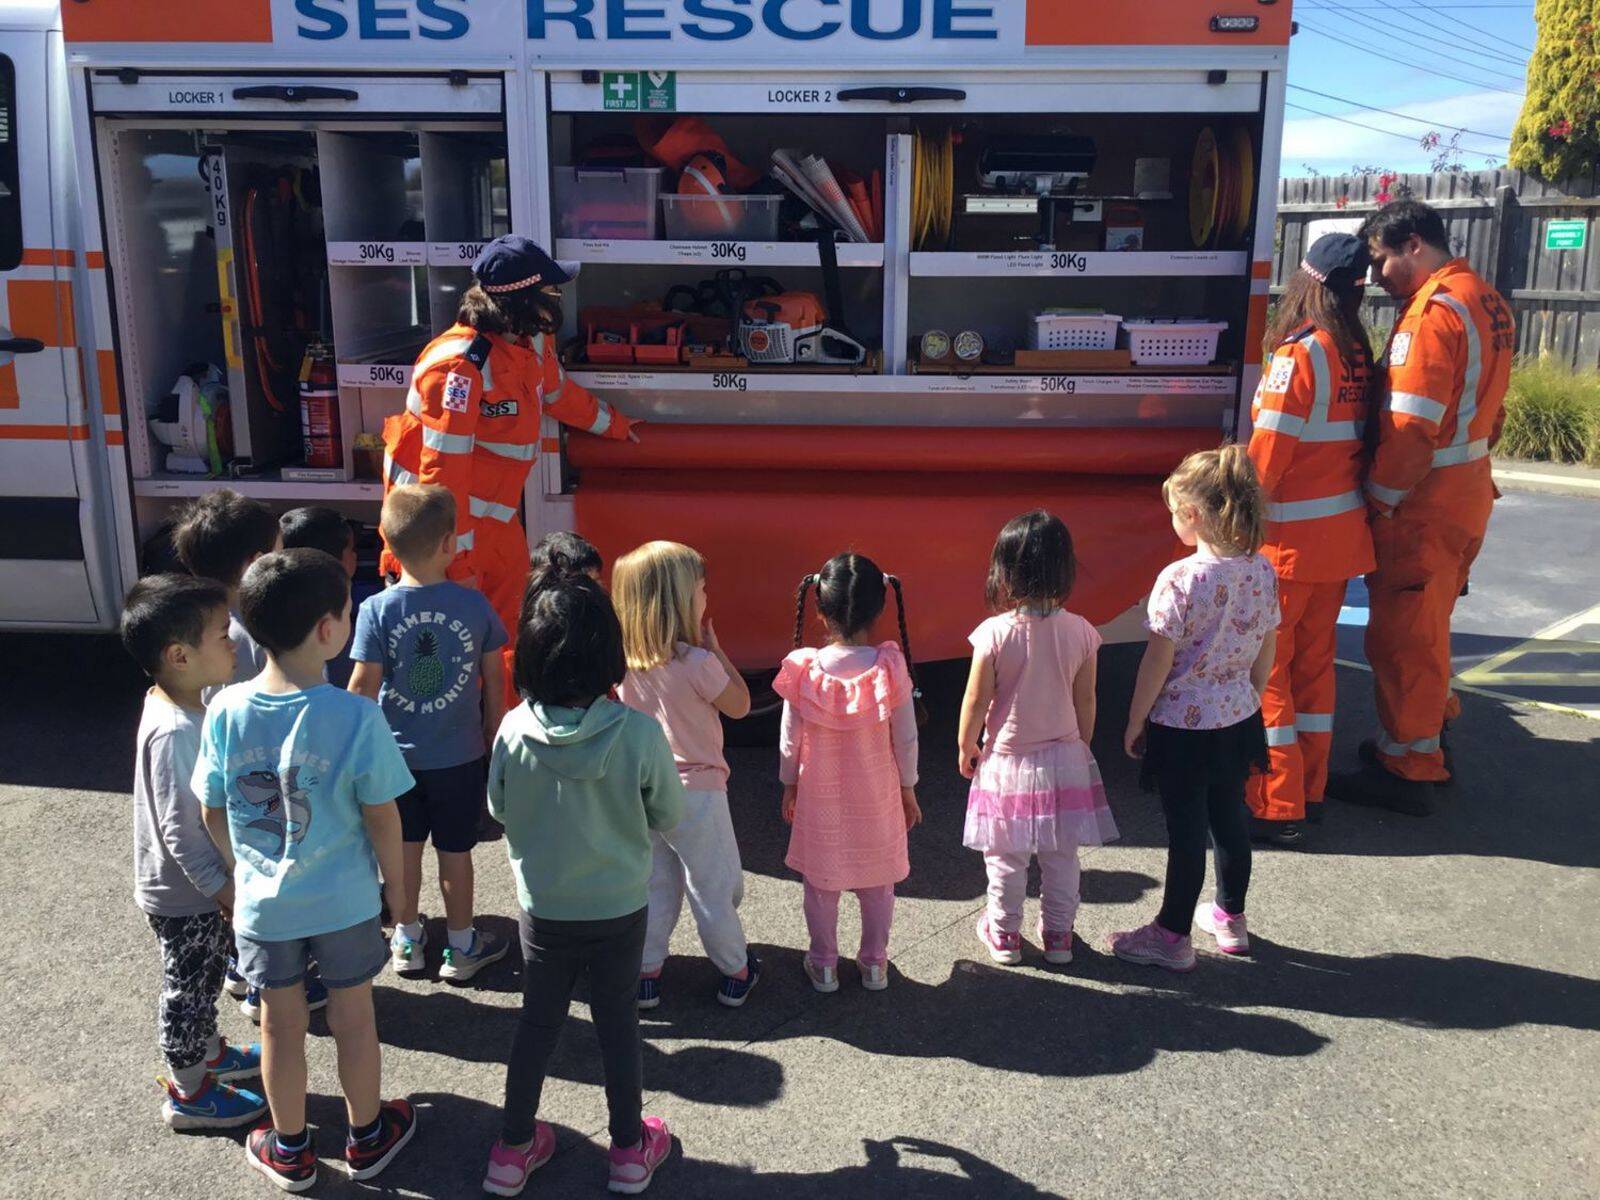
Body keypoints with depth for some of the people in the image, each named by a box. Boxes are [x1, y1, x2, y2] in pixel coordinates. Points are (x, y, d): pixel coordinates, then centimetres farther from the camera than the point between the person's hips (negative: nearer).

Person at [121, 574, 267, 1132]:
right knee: (188, 990, 10)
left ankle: (207, 1053, 47)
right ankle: (189, 1093, 28)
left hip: (202, 886, 9)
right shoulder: (173, 733, -32)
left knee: (202, 983, 27)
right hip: (186, 895, -9)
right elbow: (179, 830, -27)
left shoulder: (188, 707, -1)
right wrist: (223, 889, -20)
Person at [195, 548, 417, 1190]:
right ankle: (367, 1137, 38)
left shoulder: (226, 711, -14)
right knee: (353, 1018, 18)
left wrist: (242, 868, 15)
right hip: (344, 899, -2)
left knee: (280, 1024, 19)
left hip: (261, 902, 2)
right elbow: (381, 814, -15)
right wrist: (396, 879, 2)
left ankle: (289, 1150, 38)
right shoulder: (356, 716, -24)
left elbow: (213, 812, -3)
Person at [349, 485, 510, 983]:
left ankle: (406, 941, 33)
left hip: (395, 754, 1)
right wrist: (492, 736, 9)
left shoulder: (376, 610, -15)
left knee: (404, 848, 17)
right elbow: (494, 680, -5)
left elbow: (362, 687, -12)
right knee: (455, 850, 13)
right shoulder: (474, 604, -13)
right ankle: (461, 947, 28)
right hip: (460, 755, 0)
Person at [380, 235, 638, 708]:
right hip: (446, 516, -9)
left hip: (496, 508, 9)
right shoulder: (459, 364, -28)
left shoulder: (532, 340, 1)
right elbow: (443, 470, -28)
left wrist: (611, 422, 40)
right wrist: (458, 559, -26)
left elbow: (557, 392, 25)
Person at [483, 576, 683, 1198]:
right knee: (618, 1021, 17)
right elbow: (668, 815, -9)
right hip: (619, 907, -1)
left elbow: (499, 809, -3)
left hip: (543, 907, 1)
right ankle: (630, 1148, 33)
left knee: (538, 1021, 19)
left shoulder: (514, 729, -19)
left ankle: (514, 1148, 34)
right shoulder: (639, 733, -24)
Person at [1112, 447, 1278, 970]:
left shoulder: (1180, 579, -23)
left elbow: (1158, 662, -18)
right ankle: (1230, 918, 37)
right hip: (1237, 718, 6)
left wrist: (1135, 722, -6)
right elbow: (1267, 650, 6)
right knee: (1229, 818, 20)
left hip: (1183, 725, -6)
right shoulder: (1262, 571, -3)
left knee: (1186, 829, 4)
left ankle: (1173, 935, 19)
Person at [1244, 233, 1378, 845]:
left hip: (1287, 540, -7)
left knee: (1264, 669, 1)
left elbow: (1267, 455, -17)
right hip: (1342, 537, 7)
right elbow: (1358, 442, 11)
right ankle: (1309, 791, 26)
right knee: (1313, 662, 16)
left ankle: (1277, 809, 4)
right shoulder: (1358, 355, 5)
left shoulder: (1299, 355, -17)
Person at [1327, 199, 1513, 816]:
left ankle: (1405, 771, 9)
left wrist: (1380, 499, -15)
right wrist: (1468, 461, 19)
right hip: (1468, 492, 10)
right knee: (1425, 627, 21)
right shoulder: (1487, 302, 11)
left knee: (1400, 634, 0)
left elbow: (1410, 427, -24)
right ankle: (1427, 739, 33)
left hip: (1422, 505, -10)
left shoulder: (1433, 312, -20)